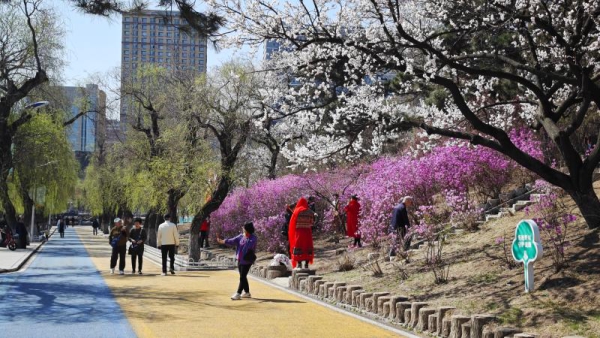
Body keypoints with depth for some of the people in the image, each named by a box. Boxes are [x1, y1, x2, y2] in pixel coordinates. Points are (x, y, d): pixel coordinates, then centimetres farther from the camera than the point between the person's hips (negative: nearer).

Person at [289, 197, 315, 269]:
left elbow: (293, 222, -2)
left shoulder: (297, 211, -4)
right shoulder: (310, 212, 3)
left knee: (298, 247, 3)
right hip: (308, 232, 2)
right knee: (307, 248, 8)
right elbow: (312, 223, 2)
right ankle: (306, 264, 5)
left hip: (299, 232, -2)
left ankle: (299, 264, -1)